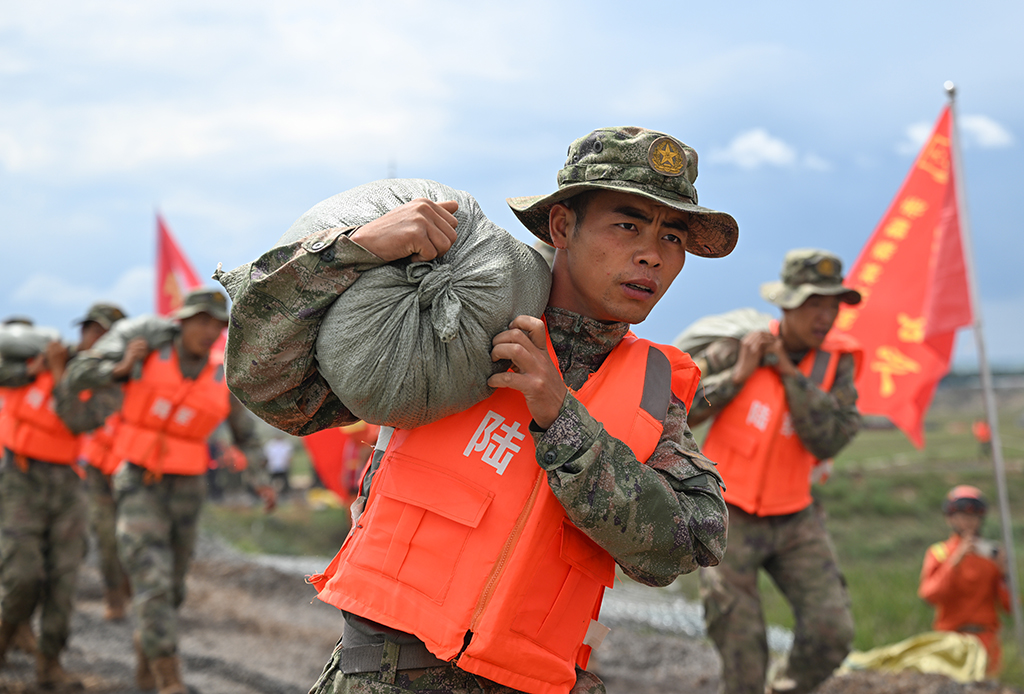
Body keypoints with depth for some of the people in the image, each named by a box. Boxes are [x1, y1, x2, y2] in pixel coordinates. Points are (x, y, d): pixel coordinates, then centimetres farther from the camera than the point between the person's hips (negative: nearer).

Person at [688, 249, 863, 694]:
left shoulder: (837, 361, -3)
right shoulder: (738, 349, -9)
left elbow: (829, 441, -17)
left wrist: (789, 372, -20)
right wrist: (738, 375, -19)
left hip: (793, 519, 3)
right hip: (729, 518, -2)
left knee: (832, 632, -8)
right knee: (742, 650, -4)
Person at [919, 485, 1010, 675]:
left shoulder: (992, 553, 10)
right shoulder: (938, 553, 7)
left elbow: (1008, 605, 7)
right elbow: (930, 595, -10)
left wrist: (1003, 573, -8)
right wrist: (955, 561, -15)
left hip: (985, 638, 1)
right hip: (950, 636, -1)